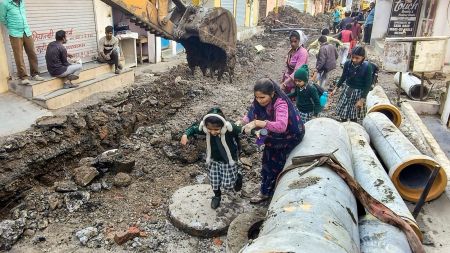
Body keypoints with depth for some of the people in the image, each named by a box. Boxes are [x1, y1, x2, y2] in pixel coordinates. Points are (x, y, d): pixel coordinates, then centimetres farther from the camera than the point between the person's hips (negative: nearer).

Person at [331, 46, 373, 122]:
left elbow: (368, 84, -14)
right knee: (342, 112, 12)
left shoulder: (367, 67, -20)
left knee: (353, 116, 9)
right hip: (347, 89, 4)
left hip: (358, 92, -3)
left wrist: (362, 100, -15)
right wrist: (336, 88, 7)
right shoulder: (348, 63, -11)